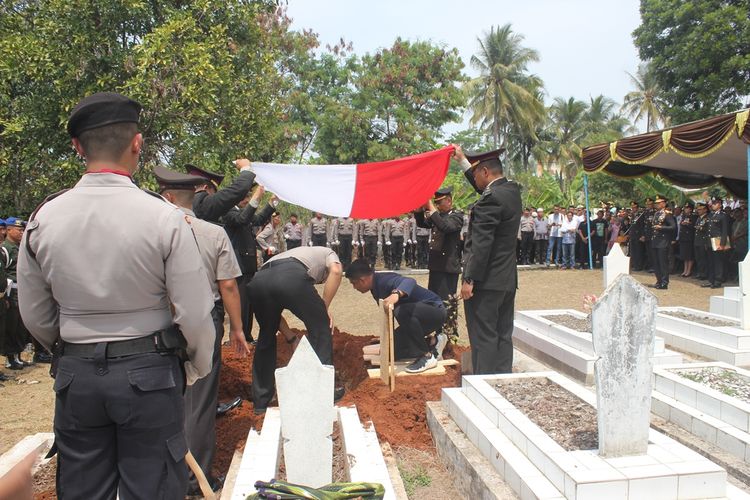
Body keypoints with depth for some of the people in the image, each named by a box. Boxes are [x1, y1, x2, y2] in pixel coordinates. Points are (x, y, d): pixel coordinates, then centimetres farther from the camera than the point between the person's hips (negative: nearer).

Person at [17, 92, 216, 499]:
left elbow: (35, 317, 6)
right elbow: (194, 314, -13)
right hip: (149, 373, -3)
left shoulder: (43, 219, -4)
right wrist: (198, 367, 5)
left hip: (75, 375, 4)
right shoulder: (164, 217, -15)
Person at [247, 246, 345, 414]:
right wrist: (325, 308, 13)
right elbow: (335, 271, 7)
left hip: (258, 280, 5)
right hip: (292, 277, -5)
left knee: (266, 336, 29)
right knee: (321, 327, 19)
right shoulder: (328, 253, 35)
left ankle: (261, 400, 35)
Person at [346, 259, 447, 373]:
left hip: (435, 310, -9)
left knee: (402, 312, -38)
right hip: (416, 317, 9)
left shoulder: (385, 280, -26)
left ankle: (427, 357, -22)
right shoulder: (376, 287, 4)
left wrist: (396, 294, -69)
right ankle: (433, 342, 16)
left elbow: (409, 281, -48)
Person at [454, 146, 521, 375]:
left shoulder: (491, 199, -18)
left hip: (486, 281, -9)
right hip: (507, 280, 9)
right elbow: (484, 188, 28)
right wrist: (462, 160, 32)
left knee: (484, 338, -2)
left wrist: (470, 279, -17)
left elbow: (482, 244, -21)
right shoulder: (512, 190, 9)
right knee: (503, 336, 13)